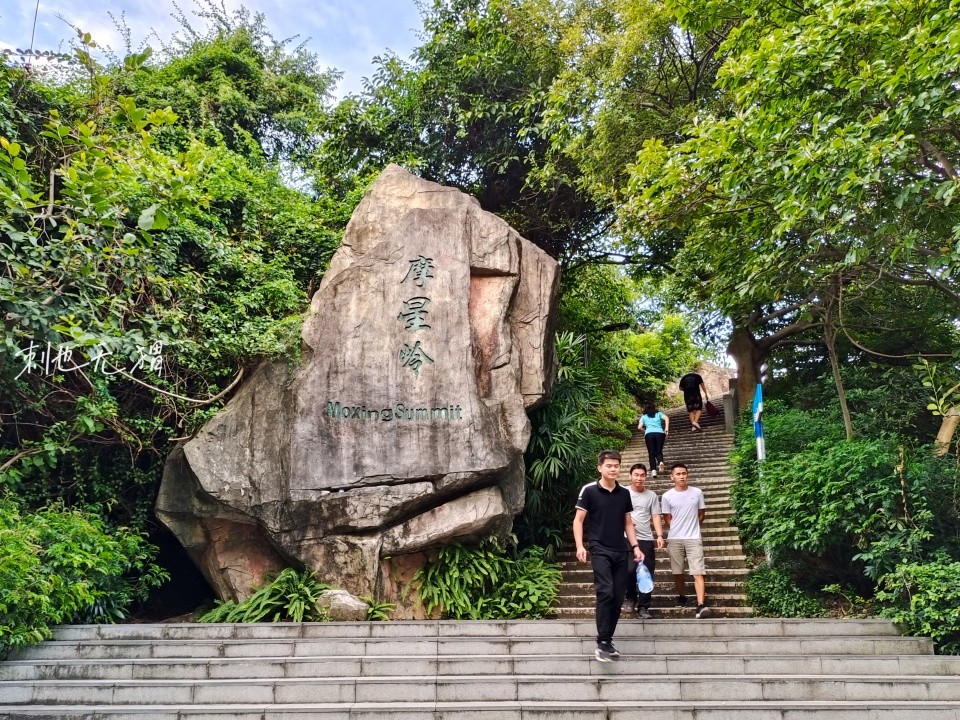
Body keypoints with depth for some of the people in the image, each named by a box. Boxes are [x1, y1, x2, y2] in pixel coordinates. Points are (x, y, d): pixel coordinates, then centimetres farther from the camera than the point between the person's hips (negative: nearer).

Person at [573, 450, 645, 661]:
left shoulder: (624, 493, 10)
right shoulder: (589, 490, -3)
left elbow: (628, 522, 17)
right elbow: (578, 520, -2)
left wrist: (635, 546, 8)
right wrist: (580, 546, -13)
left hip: (621, 551, 5)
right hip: (600, 549, -5)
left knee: (618, 597, 4)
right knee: (605, 593, -16)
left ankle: (608, 640, 16)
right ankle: (602, 643, -10)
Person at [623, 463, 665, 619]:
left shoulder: (651, 495, 9)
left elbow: (656, 516, 6)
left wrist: (660, 535, -7)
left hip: (646, 539, 2)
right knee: (630, 570, -11)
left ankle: (642, 608, 7)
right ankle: (632, 597, 16)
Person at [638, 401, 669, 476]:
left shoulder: (644, 416, 19)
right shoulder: (659, 414, 19)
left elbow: (639, 427, 7)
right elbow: (666, 418, 0)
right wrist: (667, 428, -4)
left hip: (649, 434, 0)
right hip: (660, 433, 0)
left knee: (651, 453, 1)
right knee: (659, 451, 9)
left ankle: (653, 470, -15)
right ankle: (660, 462, -24)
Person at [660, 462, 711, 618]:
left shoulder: (697, 493, 1)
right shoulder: (667, 496, -3)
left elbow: (701, 513, 12)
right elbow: (668, 519, 4)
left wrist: (692, 528, 11)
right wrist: (679, 530, 3)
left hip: (694, 538, -1)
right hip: (674, 539, 1)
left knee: (698, 573, -11)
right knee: (677, 572, 10)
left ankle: (701, 605, -18)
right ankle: (682, 597, 32)